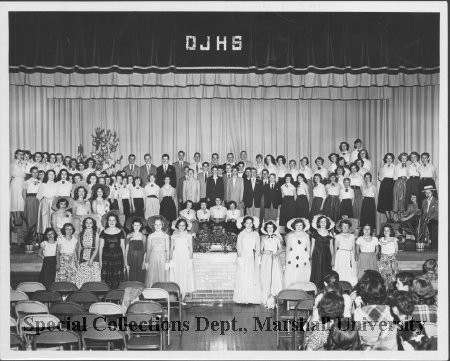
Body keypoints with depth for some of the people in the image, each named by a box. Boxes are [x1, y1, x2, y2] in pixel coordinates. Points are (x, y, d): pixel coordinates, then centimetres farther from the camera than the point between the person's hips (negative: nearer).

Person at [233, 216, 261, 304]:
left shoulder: (256, 234, 9)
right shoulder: (241, 234, 5)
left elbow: (258, 247, 8)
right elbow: (238, 247, 2)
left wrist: (257, 257, -3)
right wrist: (240, 256, -10)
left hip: (253, 258, 2)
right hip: (243, 257, -2)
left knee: (253, 278, -1)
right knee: (243, 278, -5)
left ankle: (253, 298, 1)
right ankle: (243, 298, -4)